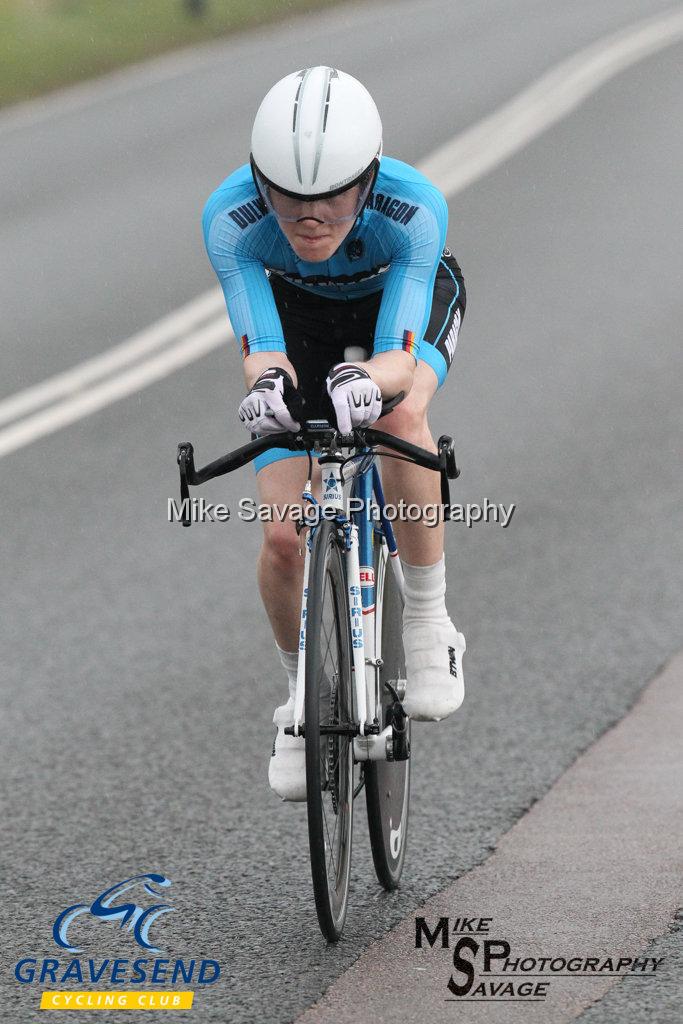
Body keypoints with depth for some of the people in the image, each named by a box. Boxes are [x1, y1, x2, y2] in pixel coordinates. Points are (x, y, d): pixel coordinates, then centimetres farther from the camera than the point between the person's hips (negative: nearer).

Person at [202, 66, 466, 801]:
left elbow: (398, 355, -41)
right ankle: (303, 698, 17)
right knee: (284, 536, -11)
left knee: (401, 416, -38)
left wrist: (367, 379, -64)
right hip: (301, 312, 2)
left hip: (407, 303, -2)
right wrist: (267, 378, -61)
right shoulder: (230, 217, -34)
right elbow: (260, 348, -38)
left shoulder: (414, 210, -38)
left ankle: (428, 621, -19)